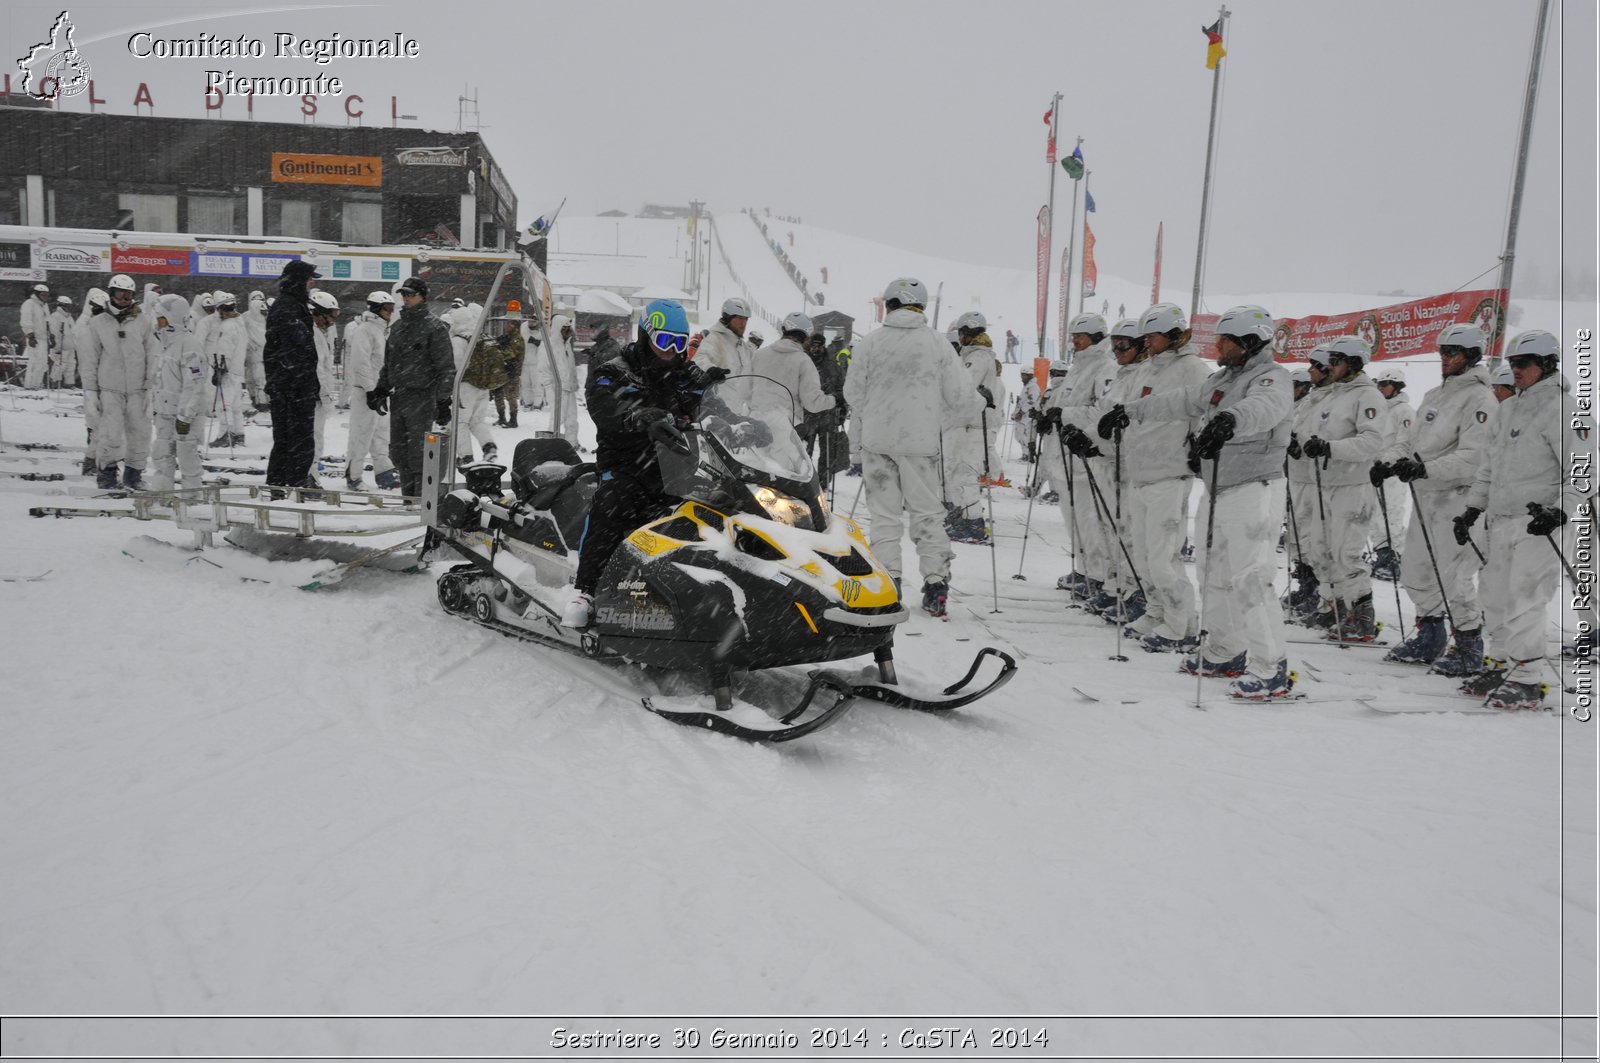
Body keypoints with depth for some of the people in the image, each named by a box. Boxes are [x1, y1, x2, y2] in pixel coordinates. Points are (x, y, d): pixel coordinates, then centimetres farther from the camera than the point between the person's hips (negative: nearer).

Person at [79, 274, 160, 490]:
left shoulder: (142, 323, 6)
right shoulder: (98, 323, 6)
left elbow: (153, 355, 5)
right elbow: (90, 360, 7)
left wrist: (153, 383, -3)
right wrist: (90, 391, 4)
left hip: (137, 389, 1)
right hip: (109, 389, -1)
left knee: (139, 432, 2)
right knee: (110, 432, -9)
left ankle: (134, 471, 17)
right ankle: (108, 470, 8)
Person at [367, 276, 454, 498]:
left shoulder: (434, 327, -6)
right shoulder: (396, 327, 16)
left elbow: (446, 368, -9)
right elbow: (388, 364, 25)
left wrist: (443, 400, -13)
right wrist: (380, 389, 18)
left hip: (422, 398, -7)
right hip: (399, 396, 8)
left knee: (418, 453, -7)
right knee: (398, 453, 9)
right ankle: (408, 495, 19)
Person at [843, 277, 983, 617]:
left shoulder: (870, 343, -2)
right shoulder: (936, 343, -3)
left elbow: (853, 393, 5)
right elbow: (960, 396, -1)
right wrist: (981, 400, 21)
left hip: (877, 440, 0)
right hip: (920, 440, 0)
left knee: (884, 513, 9)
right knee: (927, 513, 9)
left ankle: (887, 583, 8)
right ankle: (936, 583, 5)